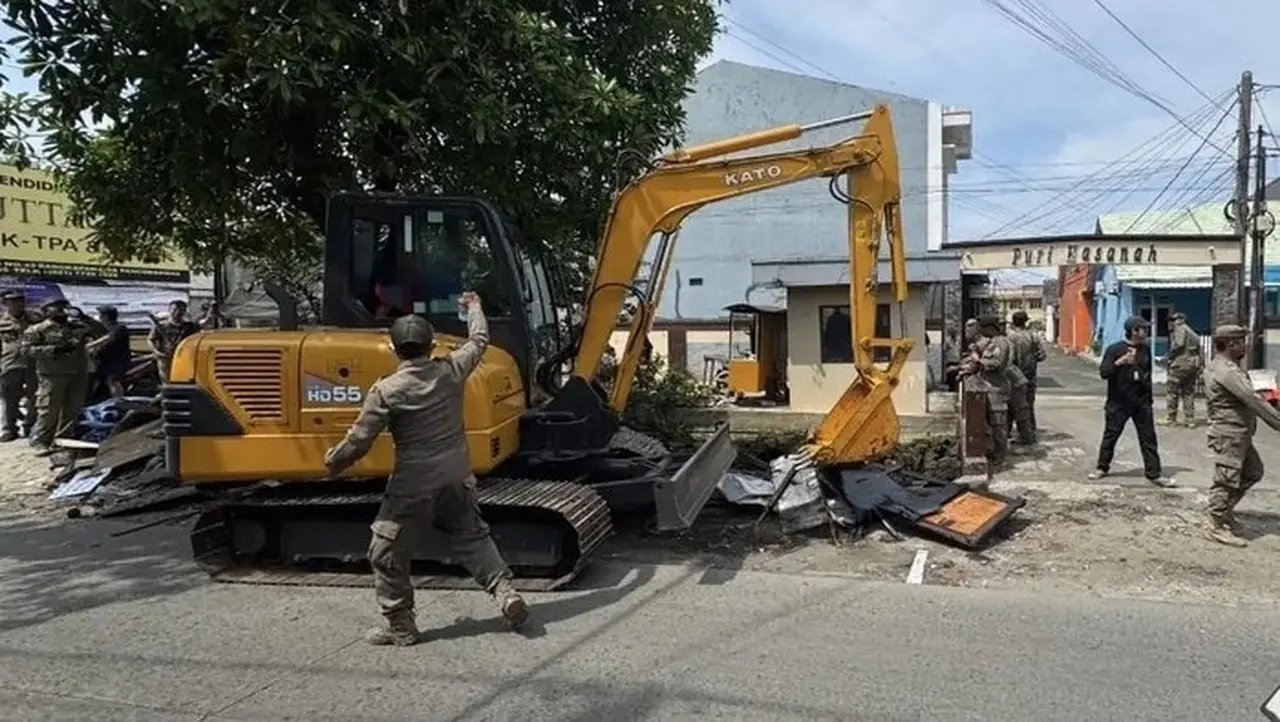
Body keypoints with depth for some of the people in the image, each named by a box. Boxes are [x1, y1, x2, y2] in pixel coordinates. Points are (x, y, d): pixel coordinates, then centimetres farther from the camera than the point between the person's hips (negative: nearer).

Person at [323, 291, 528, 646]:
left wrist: (333, 462, 10)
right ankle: (505, 590, 11)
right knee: (473, 538, 23)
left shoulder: (386, 390, -14)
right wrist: (474, 306, 33)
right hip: (456, 479, 4)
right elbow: (478, 340, 15)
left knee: (387, 555, 11)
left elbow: (359, 441, -10)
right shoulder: (451, 371, -4)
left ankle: (401, 626, 17)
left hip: (412, 485, -4)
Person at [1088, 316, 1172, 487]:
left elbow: (1148, 373, 19)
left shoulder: (1145, 349, 8)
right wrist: (1121, 361, -30)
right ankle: (1102, 468, 22)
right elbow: (1103, 372, -16)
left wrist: (1149, 398, 18)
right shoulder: (1115, 349, -8)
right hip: (1118, 403, -4)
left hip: (1141, 403, 4)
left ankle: (1154, 474, 9)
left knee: (1149, 438, 3)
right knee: (1110, 436, 7)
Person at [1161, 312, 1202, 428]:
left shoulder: (1180, 329, -3)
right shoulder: (1193, 333, 23)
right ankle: (1189, 419, 7)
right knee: (1189, 392, 10)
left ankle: (1171, 418, -2)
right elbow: (1198, 350, 19)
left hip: (1180, 363, -9)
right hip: (1193, 364, 9)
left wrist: (1169, 356, -7)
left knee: (1172, 390, -3)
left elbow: (1178, 344, -18)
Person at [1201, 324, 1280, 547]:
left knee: (1253, 472, 18)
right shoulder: (1226, 371, -22)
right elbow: (1252, 400, -26)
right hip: (1228, 435, -11)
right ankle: (1216, 526, 7)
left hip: (1239, 434, 11)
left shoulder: (1218, 366, 12)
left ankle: (1225, 510, 27)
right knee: (1226, 479, -3)